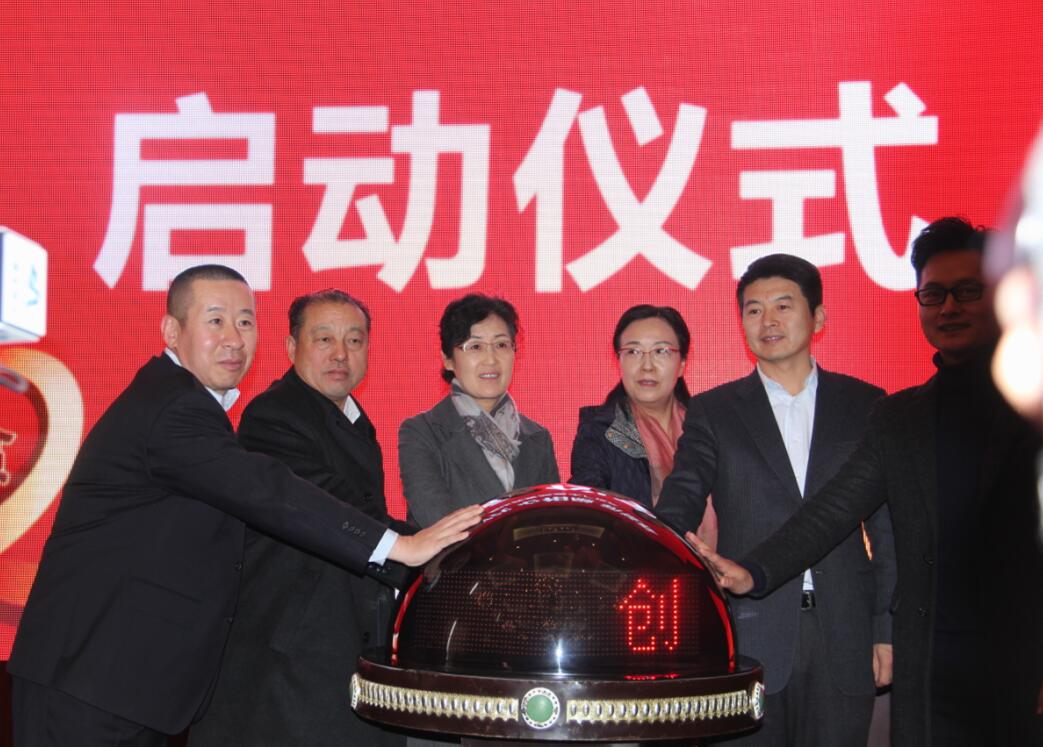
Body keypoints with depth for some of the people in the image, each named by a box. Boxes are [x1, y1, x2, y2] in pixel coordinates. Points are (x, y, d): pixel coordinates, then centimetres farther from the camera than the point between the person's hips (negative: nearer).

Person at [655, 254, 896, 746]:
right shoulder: (714, 412, 7)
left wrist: (888, 630, 3)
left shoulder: (865, 406, 8)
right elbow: (679, 505, -3)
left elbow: (889, 526, 8)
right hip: (749, 635, -1)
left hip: (843, 637, 1)